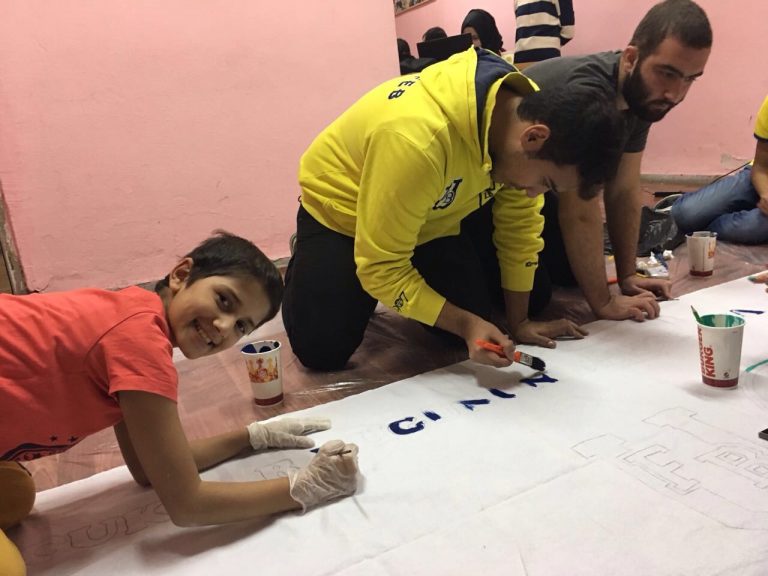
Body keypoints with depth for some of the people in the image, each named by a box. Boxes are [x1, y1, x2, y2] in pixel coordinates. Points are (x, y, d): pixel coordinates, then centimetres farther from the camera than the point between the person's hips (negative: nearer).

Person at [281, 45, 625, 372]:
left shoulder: (529, 110, -18)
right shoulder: (416, 139, -41)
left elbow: (520, 224, -8)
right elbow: (382, 268, -32)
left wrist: (518, 322, -4)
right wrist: (465, 324, -34)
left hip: (432, 218, 6)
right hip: (340, 208, -5)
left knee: (478, 330, -6)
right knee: (322, 352, -14)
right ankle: (304, 268, 18)